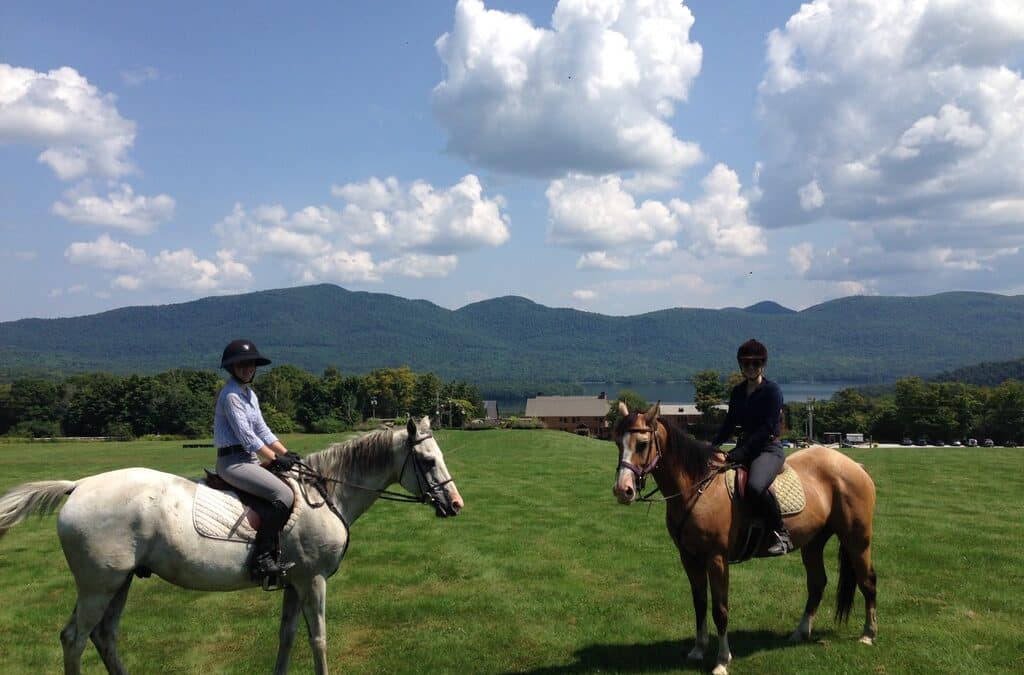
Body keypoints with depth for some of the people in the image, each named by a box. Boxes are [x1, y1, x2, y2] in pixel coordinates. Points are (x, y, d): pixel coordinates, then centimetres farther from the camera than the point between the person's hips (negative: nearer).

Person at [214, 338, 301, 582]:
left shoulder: (250, 394, 17)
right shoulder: (230, 395, -12)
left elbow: (263, 430, 17)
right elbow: (245, 435, -16)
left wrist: (287, 454, 7)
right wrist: (275, 459, -14)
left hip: (249, 460, 10)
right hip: (233, 461, -10)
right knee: (284, 495, -24)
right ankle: (261, 559, -22)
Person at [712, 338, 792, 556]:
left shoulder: (772, 390, -7)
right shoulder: (737, 392, 14)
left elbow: (768, 427, -15)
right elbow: (729, 424, 19)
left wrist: (742, 452, -22)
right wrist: (712, 446, 2)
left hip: (769, 448, -7)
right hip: (744, 447, 8)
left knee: (755, 486, -36)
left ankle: (782, 534, -16)